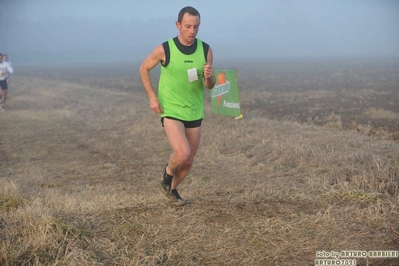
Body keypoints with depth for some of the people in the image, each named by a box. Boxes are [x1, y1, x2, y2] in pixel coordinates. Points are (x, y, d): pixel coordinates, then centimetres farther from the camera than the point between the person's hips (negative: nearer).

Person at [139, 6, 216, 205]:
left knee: (189, 161, 12)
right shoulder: (165, 49, -13)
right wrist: (152, 97, -7)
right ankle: (167, 173, 11)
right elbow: (143, 69, 3)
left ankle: (172, 189, 39)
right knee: (183, 153, -23)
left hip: (194, 113, 4)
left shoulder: (205, 50, -5)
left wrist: (209, 77, -22)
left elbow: (209, 86, 2)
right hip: (171, 112, -4)